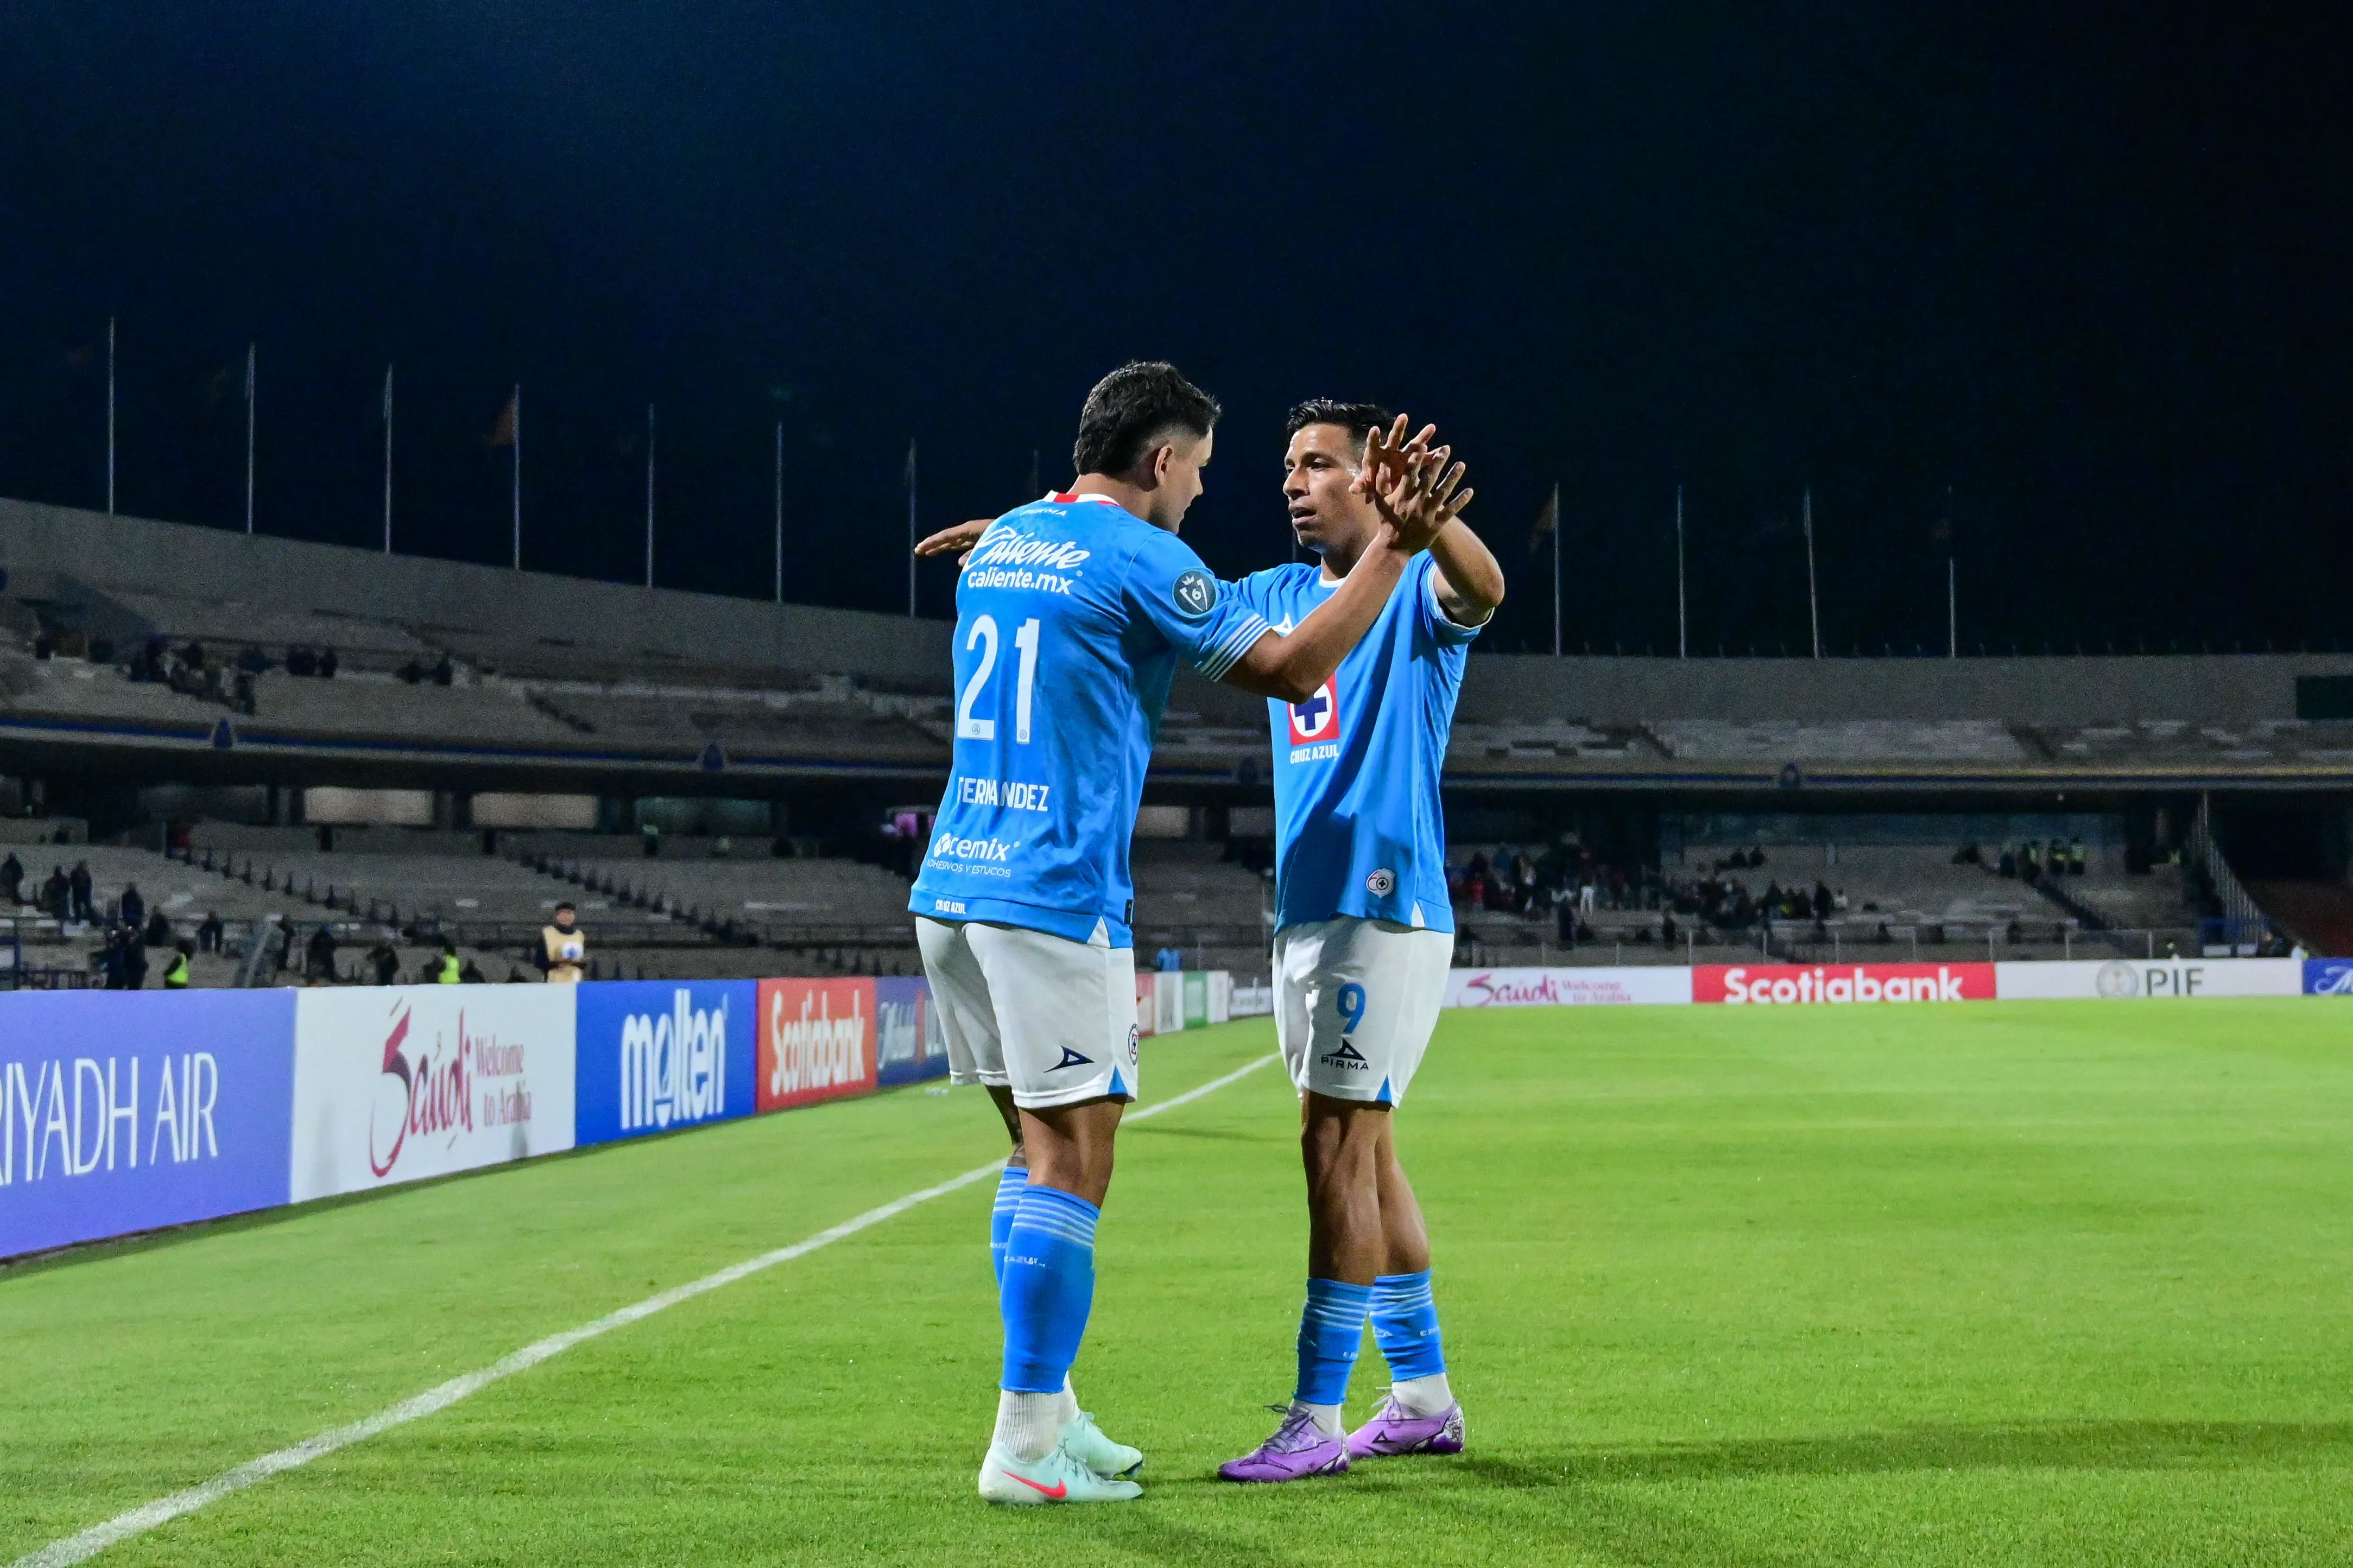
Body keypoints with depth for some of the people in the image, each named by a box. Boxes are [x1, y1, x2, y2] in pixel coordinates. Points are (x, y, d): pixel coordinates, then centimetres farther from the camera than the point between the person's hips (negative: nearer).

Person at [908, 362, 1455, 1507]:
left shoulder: (1002, 545, 16)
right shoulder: (1135, 557, -8)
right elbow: (1291, 671, -6)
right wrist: (1396, 546, -2)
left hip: (951, 886, 9)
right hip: (1054, 897, -9)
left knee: (1038, 1148, 16)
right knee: (1068, 1167, -5)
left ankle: (1047, 1410, 20)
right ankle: (1026, 1448, -5)